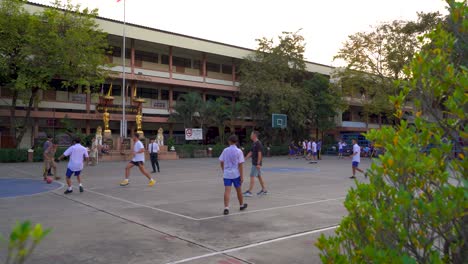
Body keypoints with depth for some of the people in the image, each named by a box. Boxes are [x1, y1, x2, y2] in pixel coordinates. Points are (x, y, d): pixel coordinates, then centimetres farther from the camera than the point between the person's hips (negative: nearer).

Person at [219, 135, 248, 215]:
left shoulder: (225, 150, 1)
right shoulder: (239, 151, -7)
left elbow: (221, 162, 7)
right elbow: (240, 165, -10)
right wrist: (242, 176, -8)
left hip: (226, 174, 1)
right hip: (236, 174, -1)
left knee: (227, 191, -3)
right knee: (238, 190, 15)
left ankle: (226, 208, -13)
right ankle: (241, 205, 33)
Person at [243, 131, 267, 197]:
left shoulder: (258, 143, -16)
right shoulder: (254, 144, 14)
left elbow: (259, 154, -20)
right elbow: (251, 152, 19)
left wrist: (258, 163, -23)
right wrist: (245, 158, 15)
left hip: (256, 163, -10)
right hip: (254, 163, 10)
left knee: (252, 176, -9)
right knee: (259, 176, 14)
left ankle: (249, 192, -7)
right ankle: (264, 190, 21)